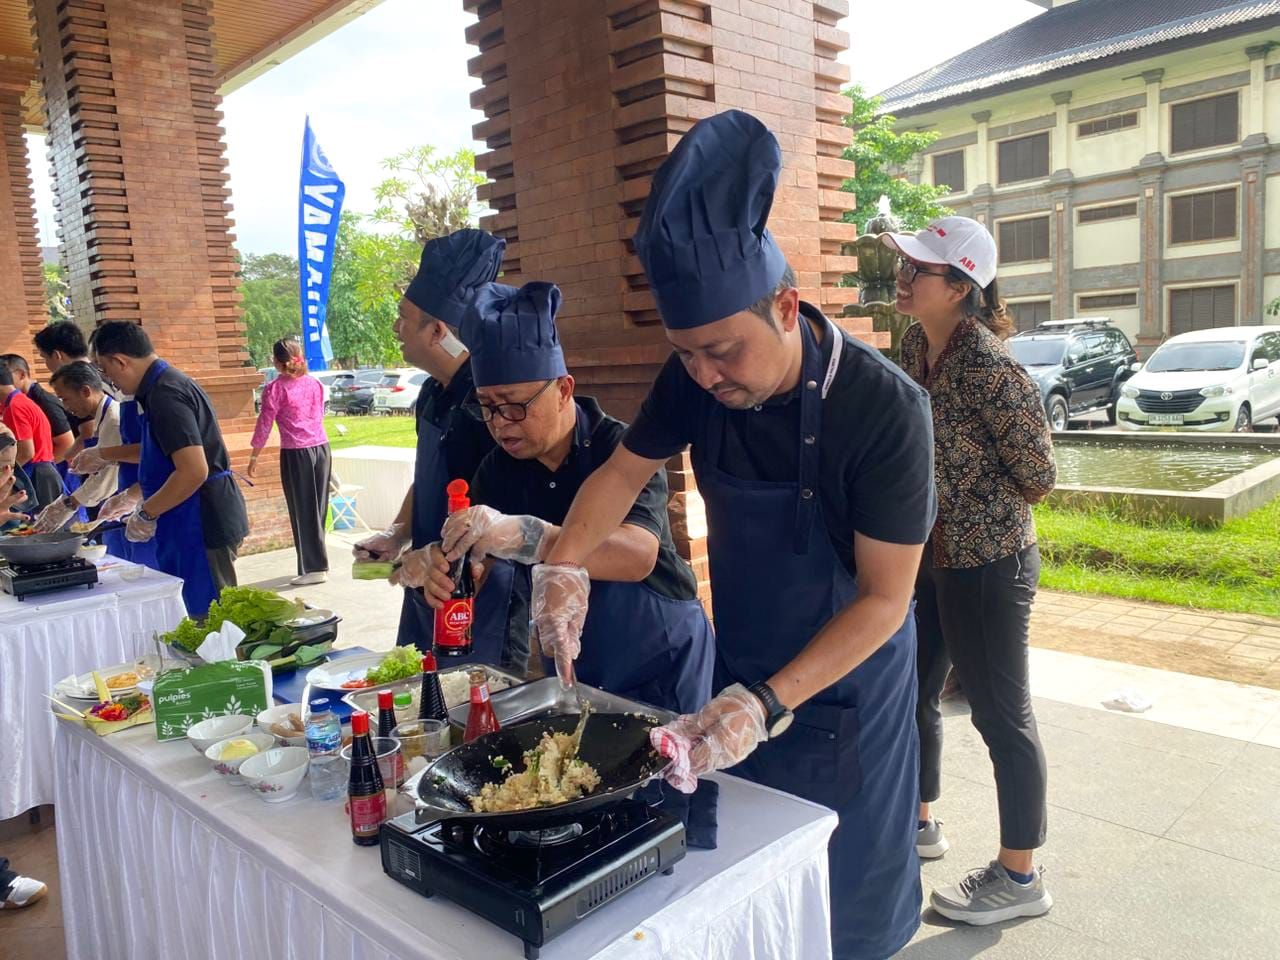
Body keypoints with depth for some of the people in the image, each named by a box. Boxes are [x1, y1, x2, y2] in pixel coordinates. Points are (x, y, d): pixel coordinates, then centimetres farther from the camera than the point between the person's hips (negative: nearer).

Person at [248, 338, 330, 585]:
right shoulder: (314, 384, 7)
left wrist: (254, 457, 4)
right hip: (321, 447, 5)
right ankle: (318, 563, 20)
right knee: (317, 508, 12)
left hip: (295, 453, -5)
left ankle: (313, 568, 6)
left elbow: (264, 425, -5)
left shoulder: (275, 389, -7)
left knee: (302, 510, 3)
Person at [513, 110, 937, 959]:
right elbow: (625, 469, 2)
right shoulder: (698, 378, -13)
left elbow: (885, 598, -24)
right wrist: (564, 566, -15)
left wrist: (765, 707, -32)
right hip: (741, 674, 5)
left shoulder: (885, 409, -28)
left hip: (845, 686, -4)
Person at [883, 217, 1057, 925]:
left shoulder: (987, 365, -22)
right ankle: (919, 824, 43)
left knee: (1001, 715, 6)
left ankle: (1020, 879, 25)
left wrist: (966, 510, -6)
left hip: (987, 563, -8)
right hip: (928, 555, 8)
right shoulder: (915, 345, 2)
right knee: (912, 693, 20)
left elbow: (1037, 477, -16)